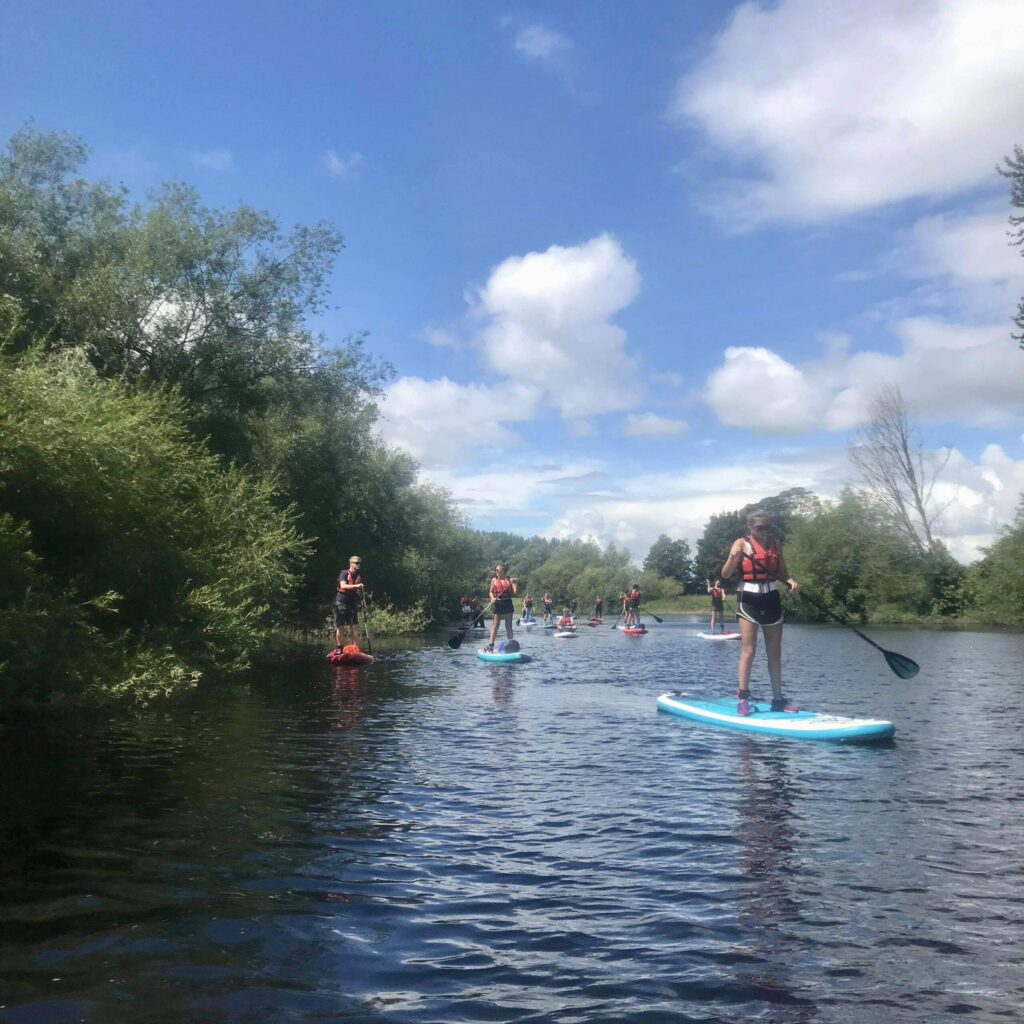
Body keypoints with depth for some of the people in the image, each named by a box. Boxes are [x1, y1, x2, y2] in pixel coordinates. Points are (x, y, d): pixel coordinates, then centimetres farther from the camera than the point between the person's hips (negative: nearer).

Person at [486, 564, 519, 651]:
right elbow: (491, 592, 8)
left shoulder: (510, 579, 4)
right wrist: (492, 598, -11)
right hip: (498, 603, 0)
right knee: (495, 625, -2)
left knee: (508, 626, 6)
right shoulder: (494, 580, 8)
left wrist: (516, 583, -15)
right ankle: (491, 645, -3)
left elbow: (515, 591, -1)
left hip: (508, 603, 0)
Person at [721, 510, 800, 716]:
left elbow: (782, 572, 12)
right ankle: (742, 698, 0)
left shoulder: (775, 544, 9)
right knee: (748, 651, -6)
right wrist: (733, 557, -28)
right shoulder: (742, 543, -5)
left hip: (771, 600, 5)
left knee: (775, 654, 10)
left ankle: (778, 699, 18)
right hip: (749, 600, -5)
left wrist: (791, 581, -9)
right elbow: (725, 575, -10)